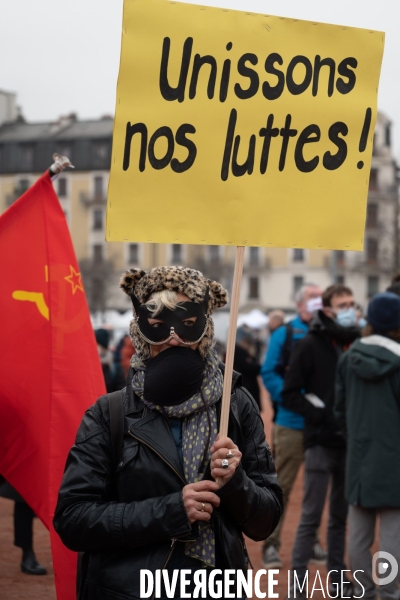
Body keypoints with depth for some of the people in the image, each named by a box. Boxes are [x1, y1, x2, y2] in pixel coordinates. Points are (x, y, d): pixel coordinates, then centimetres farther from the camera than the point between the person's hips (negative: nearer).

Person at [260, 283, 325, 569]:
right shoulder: (285, 334, 0)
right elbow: (268, 373, -6)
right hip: (292, 423, -3)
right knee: (281, 486, 2)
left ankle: (313, 542, 23)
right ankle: (271, 545, 10)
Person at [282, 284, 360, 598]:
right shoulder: (310, 345, -5)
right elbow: (291, 394, -7)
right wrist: (323, 416, -16)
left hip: (351, 443, 4)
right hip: (321, 442, -4)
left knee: (341, 516, 13)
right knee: (311, 517, -1)